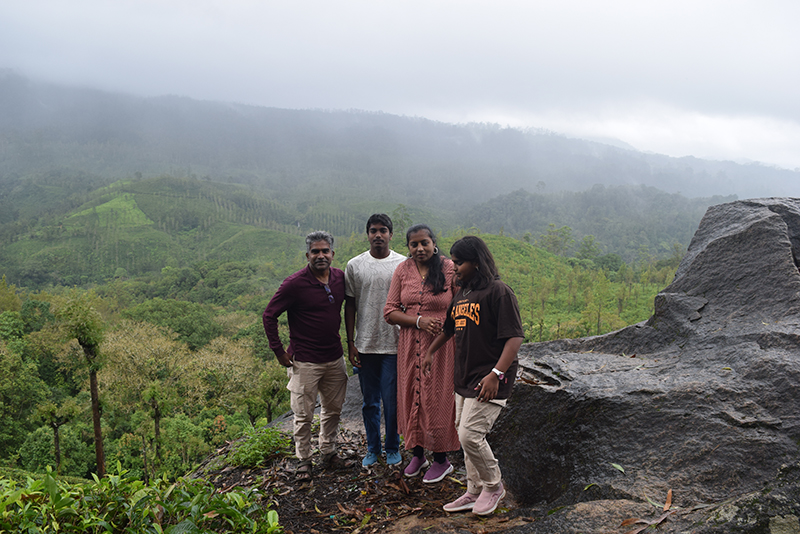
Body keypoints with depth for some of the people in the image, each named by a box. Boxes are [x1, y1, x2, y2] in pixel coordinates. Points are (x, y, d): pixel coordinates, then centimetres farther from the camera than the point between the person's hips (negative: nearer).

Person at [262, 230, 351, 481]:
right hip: (305, 361, -5)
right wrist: (278, 351, -9)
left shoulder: (340, 277, 1)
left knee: (333, 409, 16)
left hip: (335, 357, 5)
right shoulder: (294, 284, -15)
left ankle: (328, 452, 32)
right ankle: (303, 460, 19)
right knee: (304, 414, 3)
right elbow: (269, 315, -8)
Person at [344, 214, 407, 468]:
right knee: (370, 401, 11)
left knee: (393, 401, 3)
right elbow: (350, 305, 6)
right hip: (365, 345, 2)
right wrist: (350, 343, 2)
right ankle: (372, 449, 27)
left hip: (394, 344, -1)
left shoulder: (403, 264, 0)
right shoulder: (354, 265, 3)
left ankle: (393, 448, 23)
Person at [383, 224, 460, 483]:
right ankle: (418, 454, 31)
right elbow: (390, 312, 0)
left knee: (437, 400, 3)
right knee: (411, 397, 11)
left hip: (441, 345, -3)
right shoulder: (402, 270, 2)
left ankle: (441, 459, 21)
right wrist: (419, 321, -14)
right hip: (410, 346, 4)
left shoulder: (449, 269, -7)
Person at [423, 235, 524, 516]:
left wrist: (496, 374, -27)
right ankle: (475, 492, 25)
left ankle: (494, 485, 11)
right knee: (466, 437, 12)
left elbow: (515, 337, -20)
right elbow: (449, 328, 31)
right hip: (464, 378, 8)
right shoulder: (461, 294, 14)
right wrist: (431, 351, 32)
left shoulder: (498, 292, -13)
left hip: (489, 379, -8)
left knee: (471, 435, -12)